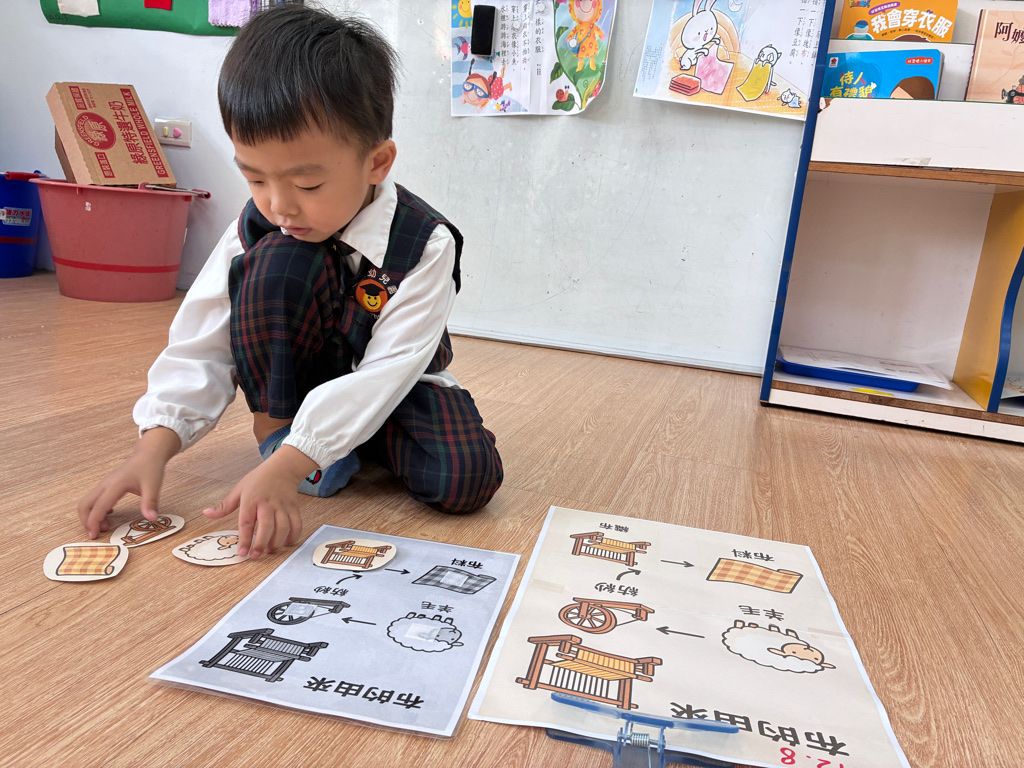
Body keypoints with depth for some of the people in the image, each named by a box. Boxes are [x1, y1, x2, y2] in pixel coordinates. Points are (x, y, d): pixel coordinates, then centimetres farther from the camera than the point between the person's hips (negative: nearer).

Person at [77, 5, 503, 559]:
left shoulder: (426, 244, -26)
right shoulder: (255, 230, -15)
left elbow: (386, 371, -32)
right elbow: (203, 344, -14)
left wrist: (291, 463, -42)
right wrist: (155, 445, -29)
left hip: (393, 391, -1)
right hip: (294, 385, 1)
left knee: (467, 478, -31)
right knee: (278, 264, -28)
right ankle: (274, 428, -14)